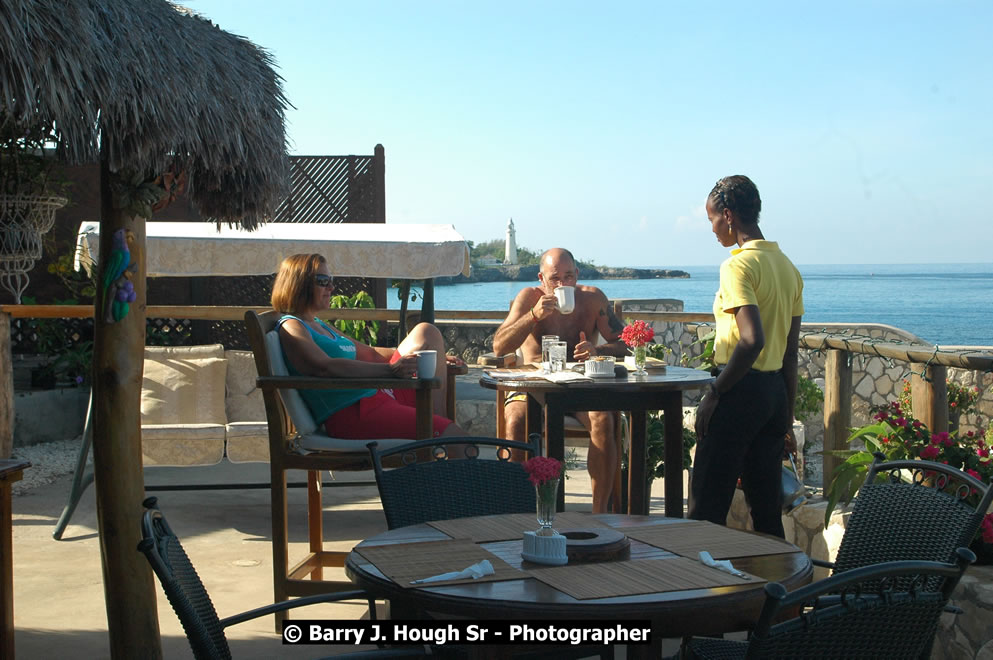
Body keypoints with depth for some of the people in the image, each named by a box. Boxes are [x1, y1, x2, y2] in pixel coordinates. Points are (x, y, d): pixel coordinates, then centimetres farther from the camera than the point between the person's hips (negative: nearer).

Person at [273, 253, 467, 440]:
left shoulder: (320, 326, 24)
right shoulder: (291, 328, -6)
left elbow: (370, 354, 29)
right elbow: (323, 367, -24)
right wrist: (389, 370, -33)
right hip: (351, 414, -10)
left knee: (426, 332, 8)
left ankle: (439, 417, -2)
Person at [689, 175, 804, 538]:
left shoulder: (739, 265, -13)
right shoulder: (787, 267, 13)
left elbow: (752, 341, -24)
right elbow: (790, 353, 15)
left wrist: (714, 393, -15)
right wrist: (786, 419, 19)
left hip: (742, 390, -8)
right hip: (776, 391, 8)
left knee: (707, 508, -2)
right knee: (768, 511, 13)